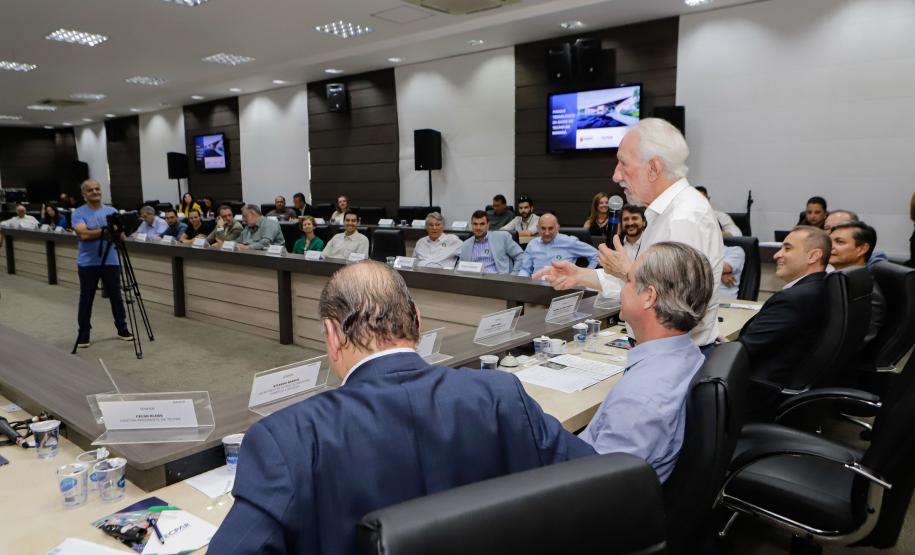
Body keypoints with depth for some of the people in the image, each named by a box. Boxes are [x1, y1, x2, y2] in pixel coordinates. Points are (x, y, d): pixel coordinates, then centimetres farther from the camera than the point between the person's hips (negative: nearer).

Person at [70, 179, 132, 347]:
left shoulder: (112, 211, 7)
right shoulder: (78, 213, -4)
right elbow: (83, 234, -19)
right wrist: (106, 230, -18)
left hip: (111, 261, 3)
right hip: (87, 263, -3)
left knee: (116, 297, 9)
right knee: (86, 300, 5)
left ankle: (122, 329, 20)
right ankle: (83, 335, 15)